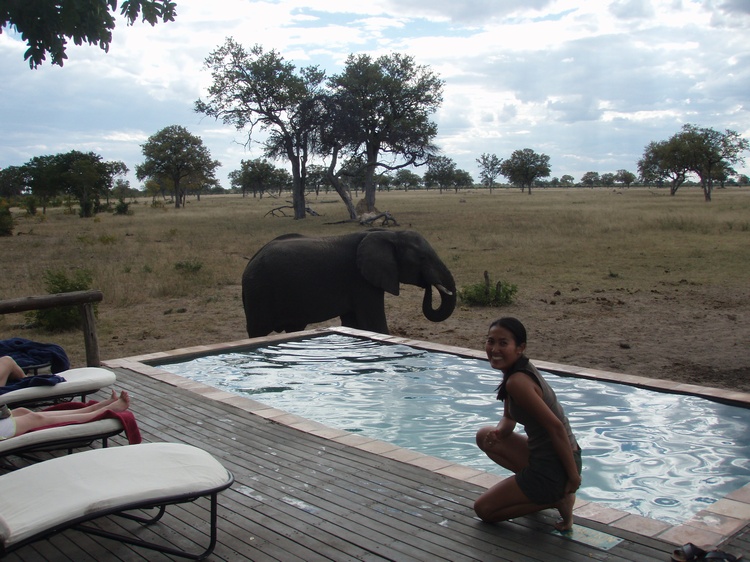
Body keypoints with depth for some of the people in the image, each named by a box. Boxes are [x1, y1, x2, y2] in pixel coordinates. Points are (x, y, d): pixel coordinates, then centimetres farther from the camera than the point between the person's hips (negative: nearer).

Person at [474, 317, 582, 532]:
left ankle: (556, 500, 2)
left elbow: (555, 427, -26)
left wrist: (573, 476, -20)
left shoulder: (517, 381, -24)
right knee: (485, 436, 22)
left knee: (484, 509, 6)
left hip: (553, 469, -9)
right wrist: (498, 432, -8)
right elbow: (509, 418, 14)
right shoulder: (522, 368, 5)